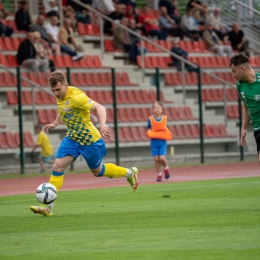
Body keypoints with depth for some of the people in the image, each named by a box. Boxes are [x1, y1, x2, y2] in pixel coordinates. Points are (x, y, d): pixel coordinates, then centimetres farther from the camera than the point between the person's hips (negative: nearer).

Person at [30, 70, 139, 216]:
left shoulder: (76, 96, -25)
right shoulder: (60, 96, -1)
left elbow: (99, 107, -33)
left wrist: (103, 124, -48)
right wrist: (55, 123, 21)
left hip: (89, 139, -7)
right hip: (72, 138, 7)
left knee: (97, 171, 11)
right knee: (57, 166, -9)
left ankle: (130, 173, 37)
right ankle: (48, 206, -9)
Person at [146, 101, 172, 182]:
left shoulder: (164, 118, -1)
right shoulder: (150, 119, -5)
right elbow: (148, 130, 3)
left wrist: (167, 135, -1)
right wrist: (150, 133, -16)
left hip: (162, 141, 0)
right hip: (154, 141, 0)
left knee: (162, 158, -11)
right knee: (156, 159, 1)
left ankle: (166, 168, 20)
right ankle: (159, 174, 16)